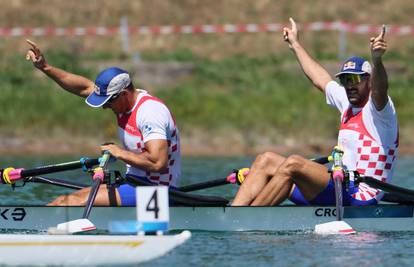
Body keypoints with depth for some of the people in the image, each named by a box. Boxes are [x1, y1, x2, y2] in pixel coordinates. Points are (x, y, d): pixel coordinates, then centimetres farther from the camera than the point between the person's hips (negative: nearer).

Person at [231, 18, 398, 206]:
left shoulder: (377, 106, -6)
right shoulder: (347, 101, 20)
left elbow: (379, 89, -30)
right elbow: (321, 79, 35)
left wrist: (376, 60, -50)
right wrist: (295, 45, 46)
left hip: (358, 199, -10)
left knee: (293, 164, -28)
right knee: (266, 160, 5)